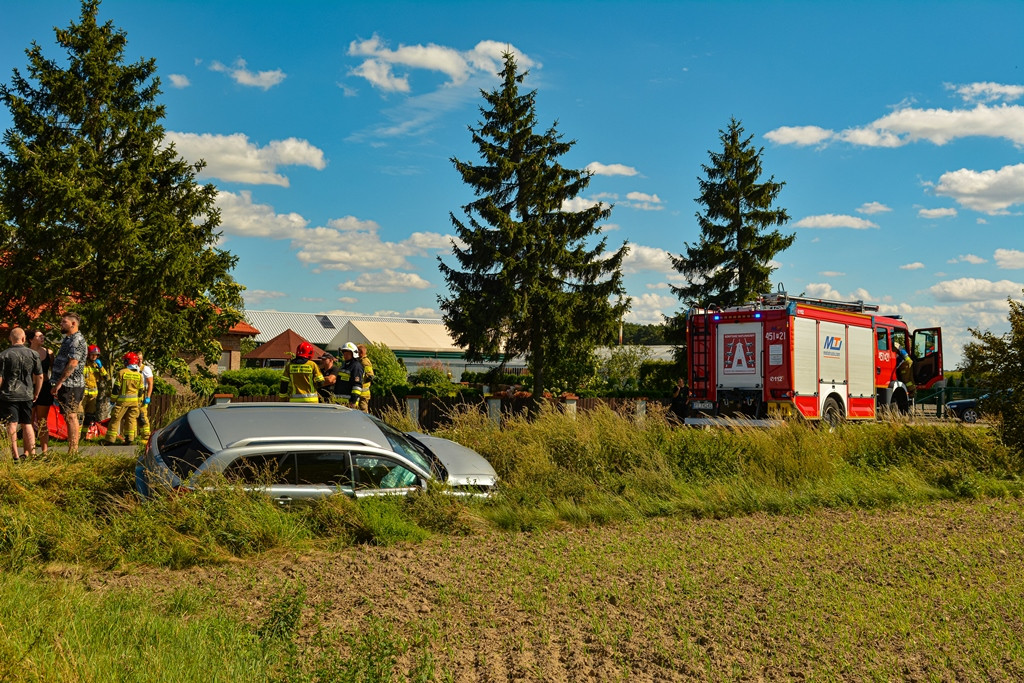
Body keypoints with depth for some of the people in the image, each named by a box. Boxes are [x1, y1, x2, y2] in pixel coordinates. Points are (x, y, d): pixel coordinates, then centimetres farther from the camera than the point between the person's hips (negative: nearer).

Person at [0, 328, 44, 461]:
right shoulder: (33, 354, 1)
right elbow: (39, 376, 5)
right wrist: (36, 394, 16)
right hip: (27, 395, 3)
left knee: (11, 425, 0)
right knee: (27, 424, 12)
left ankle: (15, 456, -1)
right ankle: (32, 454, 13)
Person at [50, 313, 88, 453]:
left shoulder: (77, 340, -13)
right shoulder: (68, 340, 20)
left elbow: (73, 364, -21)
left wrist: (60, 382, -21)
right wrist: (57, 384, 19)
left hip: (71, 385, -10)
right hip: (66, 385, 10)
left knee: (71, 417, -10)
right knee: (69, 417, 11)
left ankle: (73, 451, -10)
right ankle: (72, 450, 15)